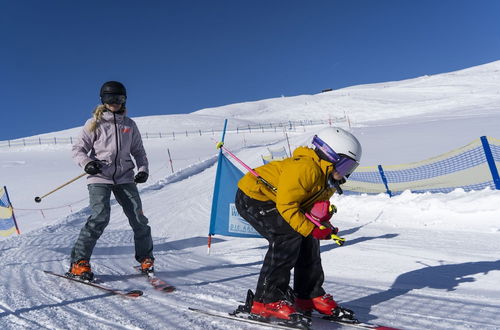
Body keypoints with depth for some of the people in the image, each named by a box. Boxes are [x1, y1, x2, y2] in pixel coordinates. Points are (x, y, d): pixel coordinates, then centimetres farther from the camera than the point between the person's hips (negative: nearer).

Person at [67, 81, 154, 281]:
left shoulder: (130, 125, 13)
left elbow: (138, 151, 19)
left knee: (138, 217, -4)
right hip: (100, 177, -3)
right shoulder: (94, 123, 5)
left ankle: (146, 258, 12)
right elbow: (78, 149, 5)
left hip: (125, 178, 3)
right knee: (100, 217, -18)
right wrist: (87, 163, -15)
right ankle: (79, 262, -6)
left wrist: (143, 169, 2)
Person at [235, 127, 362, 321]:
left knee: (308, 239, 2)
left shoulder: (329, 180, 3)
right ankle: (267, 301, -15)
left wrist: (322, 224, -12)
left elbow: (312, 205, 9)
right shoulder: (306, 168, -29)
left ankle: (310, 295, 13)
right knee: (288, 235, -23)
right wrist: (311, 229, -27)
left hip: (271, 200, 10)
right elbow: (286, 205, -29)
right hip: (252, 197, -10)